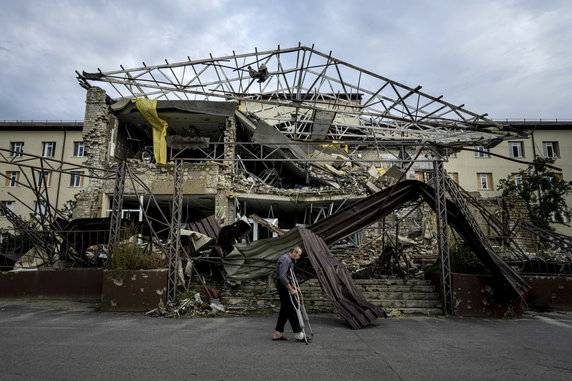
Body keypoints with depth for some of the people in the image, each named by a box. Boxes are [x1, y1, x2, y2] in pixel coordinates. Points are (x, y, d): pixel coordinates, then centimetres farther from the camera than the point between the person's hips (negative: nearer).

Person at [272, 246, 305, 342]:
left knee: (285, 309, 11)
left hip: (285, 285, 11)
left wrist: (294, 287, 18)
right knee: (291, 309, -8)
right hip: (283, 286, -11)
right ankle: (298, 334, -4)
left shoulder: (289, 260, 18)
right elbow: (282, 277, -25)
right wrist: (291, 289, -22)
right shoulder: (285, 259, -17)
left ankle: (278, 333, 16)